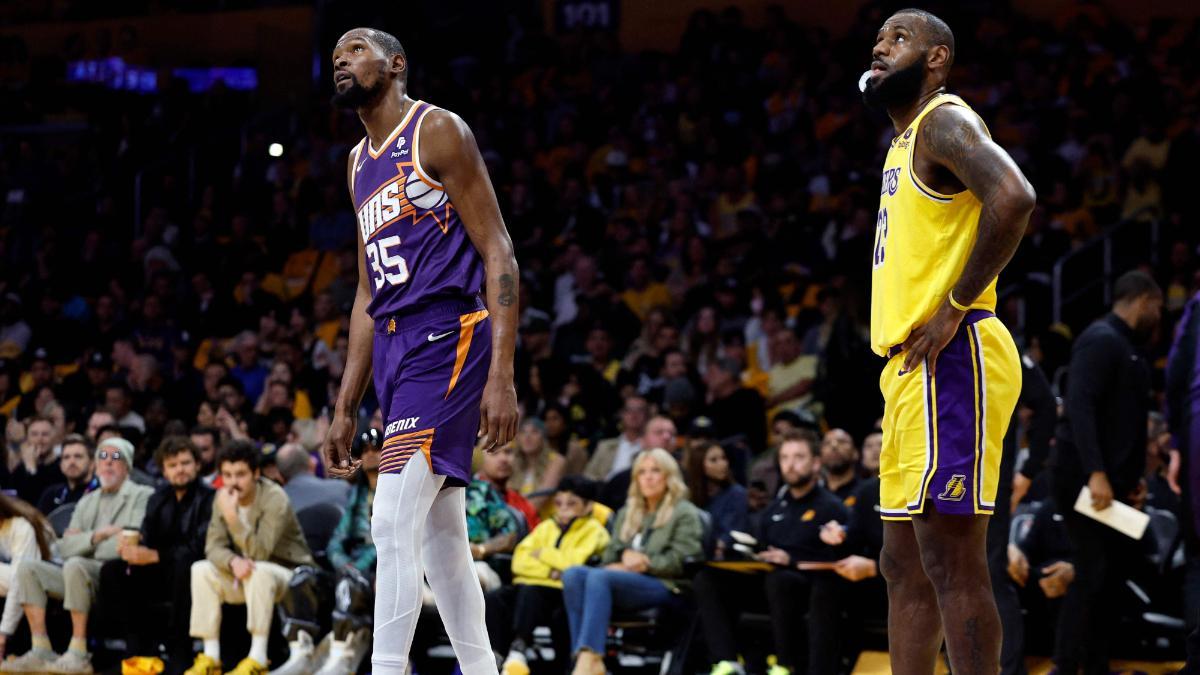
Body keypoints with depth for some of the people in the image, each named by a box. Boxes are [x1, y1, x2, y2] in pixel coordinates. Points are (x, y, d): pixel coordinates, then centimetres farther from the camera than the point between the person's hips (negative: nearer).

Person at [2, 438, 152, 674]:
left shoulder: (142, 496, 3)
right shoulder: (87, 502, 22)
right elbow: (65, 548, 11)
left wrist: (84, 542, -4)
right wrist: (99, 535, -6)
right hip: (85, 575, 7)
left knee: (75, 565, -34)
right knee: (27, 568, -9)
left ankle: (78, 654, -32)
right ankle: (41, 651, -17)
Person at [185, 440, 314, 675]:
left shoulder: (275, 499, -22)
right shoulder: (223, 497, -5)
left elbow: (259, 552, -29)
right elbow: (214, 547, -8)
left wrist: (232, 517, -41)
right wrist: (233, 561, -31)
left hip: (289, 574, -6)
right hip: (248, 574, 6)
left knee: (259, 571, -37)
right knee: (201, 570, -17)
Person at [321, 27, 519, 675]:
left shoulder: (438, 131, -4)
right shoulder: (360, 162, 21)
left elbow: (497, 254, -10)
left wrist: (501, 377, -19)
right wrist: (344, 410, 18)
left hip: (448, 338, -9)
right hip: (395, 349, 9)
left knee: (393, 523, -18)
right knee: (439, 537, 9)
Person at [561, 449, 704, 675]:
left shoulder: (685, 514, 10)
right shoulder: (626, 514, 30)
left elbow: (681, 561, -2)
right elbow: (609, 558, 25)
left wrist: (645, 563, -11)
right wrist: (624, 562, 1)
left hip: (662, 586, -6)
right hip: (624, 580, 6)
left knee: (599, 577, -35)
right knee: (572, 574, -26)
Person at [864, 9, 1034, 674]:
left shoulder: (944, 122, -8)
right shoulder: (904, 143, 22)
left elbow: (1012, 197, -27)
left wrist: (956, 307, -22)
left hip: (949, 362, -11)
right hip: (910, 368, 11)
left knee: (951, 561, -12)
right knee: (903, 563, 11)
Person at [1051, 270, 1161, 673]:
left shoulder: (1126, 346, 18)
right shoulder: (1101, 341, -13)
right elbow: (1079, 408, -23)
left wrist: (1133, 476, 15)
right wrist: (1095, 473, -31)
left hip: (1111, 482, 10)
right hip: (1086, 481, -10)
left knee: (1114, 573, 10)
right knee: (1094, 575, -11)